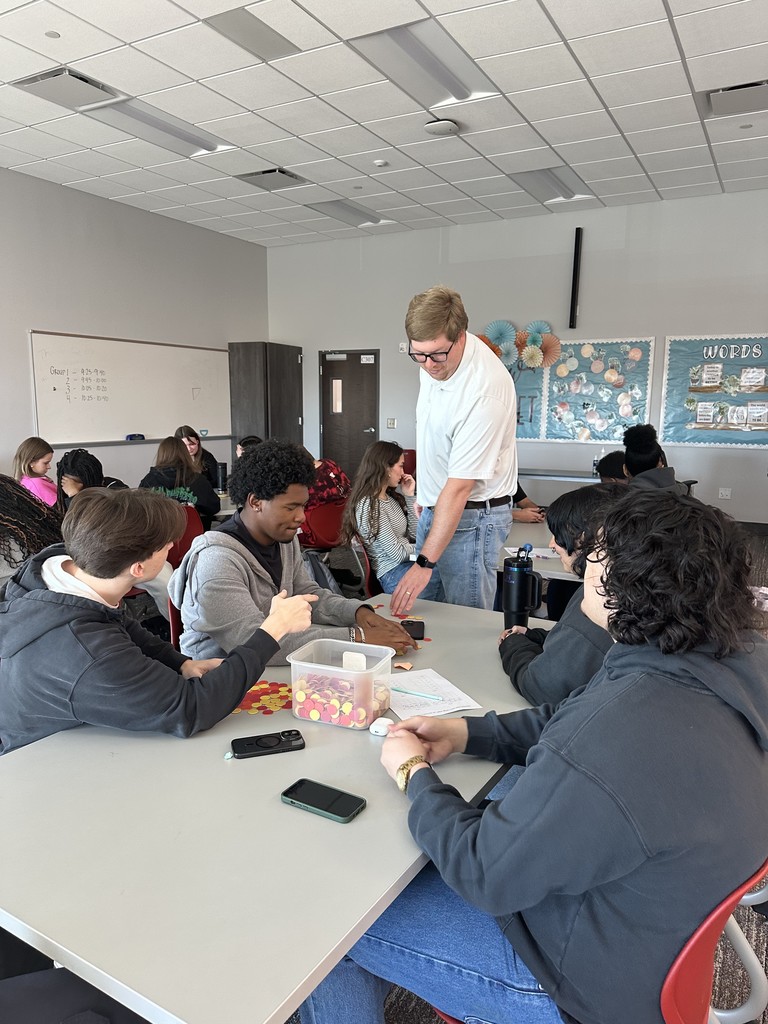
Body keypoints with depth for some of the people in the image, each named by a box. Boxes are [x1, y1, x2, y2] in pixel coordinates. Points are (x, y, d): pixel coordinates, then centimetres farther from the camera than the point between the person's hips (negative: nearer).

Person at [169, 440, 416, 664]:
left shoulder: (285, 540, 2)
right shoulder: (218, 560, -23)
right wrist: (356, 637, -31)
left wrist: (358, 611, -10)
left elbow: (308, 595, 10)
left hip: (273, 670, 7)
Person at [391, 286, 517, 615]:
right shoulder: (433, 363, -3)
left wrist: (424, 563, -27)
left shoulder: (486, 387, -28)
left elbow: (459, 486, -28)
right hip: (435, 506, 8)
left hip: (472, 515, -8)